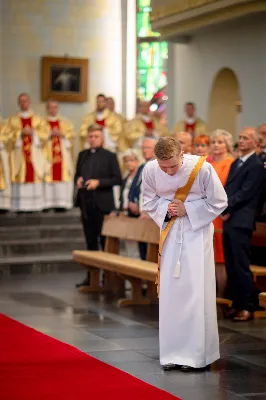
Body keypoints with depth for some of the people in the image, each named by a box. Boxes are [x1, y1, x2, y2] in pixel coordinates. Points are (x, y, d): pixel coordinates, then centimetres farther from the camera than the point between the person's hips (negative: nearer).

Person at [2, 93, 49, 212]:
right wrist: (20, 133, -9)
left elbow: (45, 133, 7)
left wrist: (33, 132, -8)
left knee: (35, 175, -6)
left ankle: (34, 205, -5)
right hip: (19, 153, -1)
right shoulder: (13, 120, 12)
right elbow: (6, 134, 3)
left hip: (35, 153, 1)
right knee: (20, 177, -8)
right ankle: (20, 206, -9)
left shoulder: (38, 119, 15)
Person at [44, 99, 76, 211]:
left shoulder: (65, 122, 19)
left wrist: (62, 134, -8)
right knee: (48, 176, -11)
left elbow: (72, 134, 8)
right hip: (47, 154, -2)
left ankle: (61, 203, -7)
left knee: (63, 175, -6)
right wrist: (50, 134, -13)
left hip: (63, 154, 2)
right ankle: (47, 203, -12)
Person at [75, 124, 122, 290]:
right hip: (86, 203, 5)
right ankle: (91, 276, 15)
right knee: (90, 241, 10)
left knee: (105, 241, -1)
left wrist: (98, 182, -18)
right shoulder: (83, 155, 13)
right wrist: (78, 180, -3)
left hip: (102, 204, -5)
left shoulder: (110, 156, -3)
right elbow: (77, 174, 20)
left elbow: (117, 179, -7)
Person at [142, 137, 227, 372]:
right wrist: (166, 209, -14)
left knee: (195, 290, -7)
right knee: (169, 292, 1)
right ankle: (172, 353, 10)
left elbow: (219, 202, -8)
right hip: (170, 233, 3)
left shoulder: (202, 168, -20)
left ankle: (196, 353, 1)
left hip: (197, 231, -3)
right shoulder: (150, 170, -11)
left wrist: (187, 209, -16)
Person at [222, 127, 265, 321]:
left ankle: (248, 307, -1)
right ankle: (237, 304, 17)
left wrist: (226, 209, -10)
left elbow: (244, 193, -14)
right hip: (229, 220, 9)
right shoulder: (236, 163, 20)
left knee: (241, 266, -7)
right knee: (231, 266, 10)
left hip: (241, 222, -9)